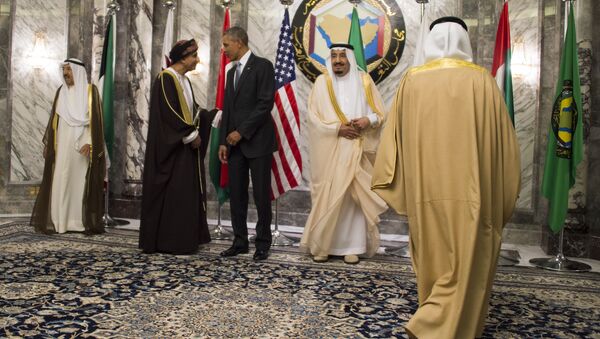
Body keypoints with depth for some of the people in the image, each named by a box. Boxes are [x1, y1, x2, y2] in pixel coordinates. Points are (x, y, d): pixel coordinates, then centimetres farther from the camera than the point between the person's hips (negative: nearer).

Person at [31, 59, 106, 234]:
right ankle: (59, 222, 5)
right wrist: (48, 143, 12)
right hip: (62, 146, 4)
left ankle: (86, 223, 1)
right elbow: (54, 119, 16)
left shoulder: (90, 91, 0)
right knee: (60, 182, 1)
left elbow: (95, 118, -7)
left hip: (82, 145, -4)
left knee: (83, 183, -3)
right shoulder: (61, 92, 14)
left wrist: (89, 142, -17)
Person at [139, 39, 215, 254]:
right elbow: (169, 113, -19)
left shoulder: (184, 81, 15)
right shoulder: (166, 79, -12)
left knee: (186, 192, 10)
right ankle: (171, 241, 3)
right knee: (173, 192, -5)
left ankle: (185, 237, 17)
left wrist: (215, 115, 8)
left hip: (186, 145, 9)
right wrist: (191, 134, -16)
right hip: (172, 147, -9)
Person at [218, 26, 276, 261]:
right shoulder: (232, 72, 19)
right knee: (236, 193, 6)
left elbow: (266, 104, -14)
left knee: (261, 194, -1)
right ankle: (240, 241, 16)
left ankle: (263, 243, 11)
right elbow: (227, 108, 17)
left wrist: (242, 131, -14)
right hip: (235, 143, 7)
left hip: (257, 141, -7)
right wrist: (224, 141, 9)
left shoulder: (263, 66, -4)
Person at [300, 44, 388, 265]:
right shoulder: (322, 82, 4)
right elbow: (314, 116, -3)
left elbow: (381, 112, 8)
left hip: (357, 150, 1)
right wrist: (338, 128, -15)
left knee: (355, 196, 1)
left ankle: (352, 246, 8)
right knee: (328, 196, -1)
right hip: (329, 150, -1)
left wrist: (368, 120, -13)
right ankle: (321, 245, 10)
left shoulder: (364, 81, 8)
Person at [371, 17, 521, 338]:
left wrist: (396, 185, 8)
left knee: (435, 265, 18)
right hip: (470, 192, -2)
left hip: (426, 191, 3)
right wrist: (503, 193, 12)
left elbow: (393, 137, 2)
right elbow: (504, 143, 2)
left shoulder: (412, 81, 2)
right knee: (466, 269, 5)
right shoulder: (482, 81, -1)